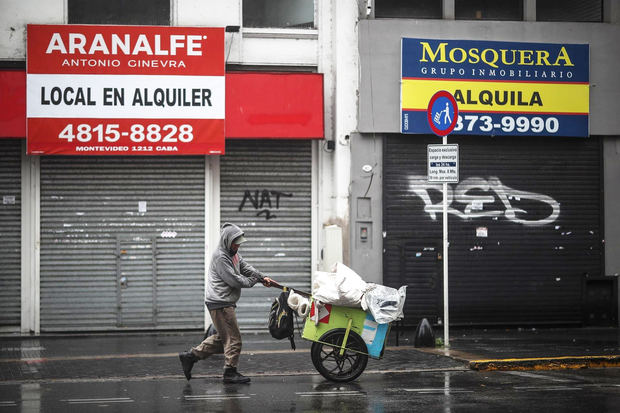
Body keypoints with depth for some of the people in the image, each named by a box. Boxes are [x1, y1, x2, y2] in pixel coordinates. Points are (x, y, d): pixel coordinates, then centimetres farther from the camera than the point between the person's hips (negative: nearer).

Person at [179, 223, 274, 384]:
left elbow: (246, 267, 12)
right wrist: (252, 281, -7)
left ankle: (190, 355, 20)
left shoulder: (233, 254, 18)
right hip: (220, 303, -11)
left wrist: (262, 277, -3)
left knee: (222, 337, 16)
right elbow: (234, 280, -20)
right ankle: (230, 372, 3)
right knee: (233, 338, -5)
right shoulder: (220, 257, -16)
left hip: (226, 303, 11)